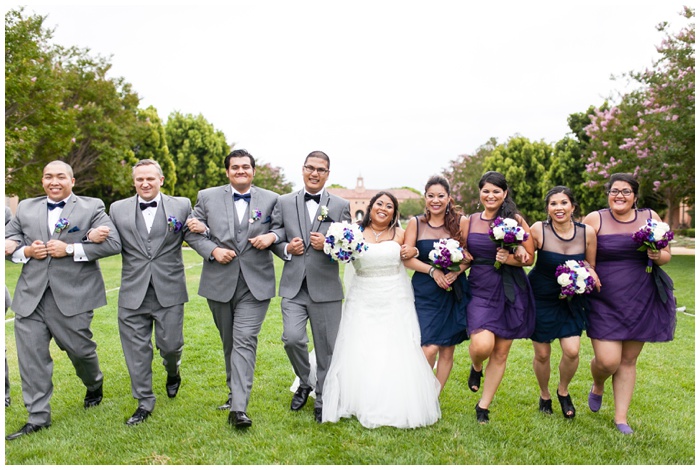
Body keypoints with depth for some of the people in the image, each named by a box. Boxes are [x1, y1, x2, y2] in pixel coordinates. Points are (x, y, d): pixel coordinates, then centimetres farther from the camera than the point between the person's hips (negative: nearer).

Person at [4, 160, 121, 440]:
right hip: (30, 297, 4)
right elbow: (8, 242, 15)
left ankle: (94, 386, 40)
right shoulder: (25, 208, 14)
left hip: (72, 296, -3)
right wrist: (25, 251, -7)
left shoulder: (92, 207, 1)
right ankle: (38, 418, 16)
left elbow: (113, 244, -10)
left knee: (79, 349, 9)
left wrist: (70, 249, -16)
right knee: (31, 357, 3)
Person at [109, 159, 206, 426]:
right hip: (133, 292, 2)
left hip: (169, 291, -1)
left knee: (170, 344, 4)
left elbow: (194, 238, 2)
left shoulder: (181, 206, 4)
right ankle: (144, 402, 24)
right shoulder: (118, 209, 8)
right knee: (136, 349, 7)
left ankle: (173, 373, 40)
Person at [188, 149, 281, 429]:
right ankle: (235, 392, 34)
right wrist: (213, 250, -11)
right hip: (219, 282, 2)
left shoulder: (270, 199, 4)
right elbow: (193, 232, 5)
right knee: (229, 341, 15)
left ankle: (239, 408, -12)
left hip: (255, 283, -2)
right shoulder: (207, 197, 5)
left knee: (245, 341, -11)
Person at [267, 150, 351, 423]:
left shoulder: (341, 206, 4)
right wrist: (286, 248, -10)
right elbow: (274, 239, 10)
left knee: (326, 348, 6)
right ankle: (305, 384, 18)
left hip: (325, 289, 0)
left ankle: (322, 401, 26)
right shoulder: (284, 203, 8)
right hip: (293, 287, 1)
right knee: (292, 338, -13)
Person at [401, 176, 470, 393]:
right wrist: (433, 271, -16)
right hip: (425, 292, -1)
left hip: (454, 291, 1)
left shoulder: (461, 222, 0)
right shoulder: (416, 223, 1)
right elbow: (407, 258, -4)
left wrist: (456, 271, -16)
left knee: (448, 350, 7)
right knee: (430, 348, -10)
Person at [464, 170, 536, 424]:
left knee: (501, 353, 6)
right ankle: (476, 368, 18)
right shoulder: (469, 221, 6)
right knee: (482, 345, -20)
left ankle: (483, 406, 24)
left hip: (511, 291, 0)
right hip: (480, 289, 1)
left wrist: (510, 258, -18)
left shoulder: (516, 220, -1)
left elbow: (529, 258, 1)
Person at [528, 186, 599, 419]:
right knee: (542, 354, 5)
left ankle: (563, 391, 23)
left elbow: (591, 266, 5)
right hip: (541, 298, -2)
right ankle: (544, 396, 34)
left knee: (572, 351, -9)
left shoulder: (587, 232, -9)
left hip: (571, 299, 2)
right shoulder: (538, 230, -18)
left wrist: (588, 270, -17)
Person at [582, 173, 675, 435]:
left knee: (628, 360, 10)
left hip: (641, 301, 3)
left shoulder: (650, 218, 4)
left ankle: (621, 417, 24)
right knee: (608, 361, -9)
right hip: (605, 302, -3)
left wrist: (657, 256, -12)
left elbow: (666, 254, 10)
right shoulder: (595, 219, -4)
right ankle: (597, 387, 28)